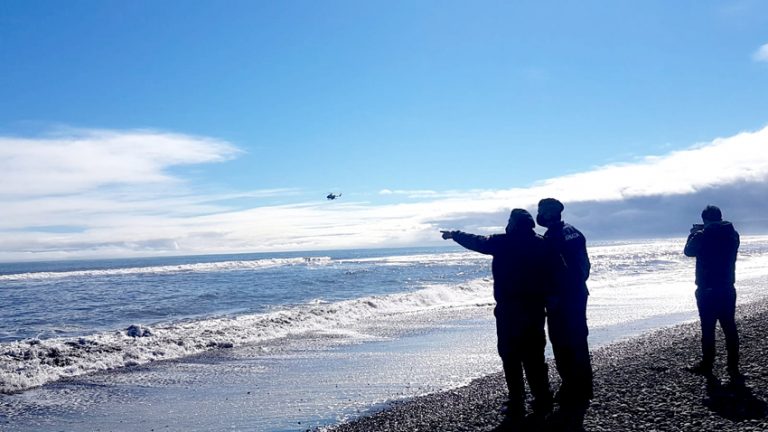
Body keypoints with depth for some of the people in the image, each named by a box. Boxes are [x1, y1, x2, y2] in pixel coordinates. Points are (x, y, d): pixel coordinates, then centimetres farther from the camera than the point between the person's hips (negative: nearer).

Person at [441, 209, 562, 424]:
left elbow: (476, 242, 9)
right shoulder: (542, 244, 4)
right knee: (534, 356, 12)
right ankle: (543, 403, 12)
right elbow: (559, 271, -2)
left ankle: (517, 406, 4)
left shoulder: (503, 242, -5)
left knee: (510, 357, 4)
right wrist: (545, 295, 8)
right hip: (535, 309, 4)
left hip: (508, 309, -3)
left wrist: (454, 235, 25)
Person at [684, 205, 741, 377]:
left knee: (708, 329, 3)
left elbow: (689, 251, 2)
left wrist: (694, 234, 14)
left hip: (707, 290, -4)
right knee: (730, 328, 9)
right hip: (727, 289, 4)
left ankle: (707, 366, 10)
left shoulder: (702, 236, -14)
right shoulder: (733, 235, 1)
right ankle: (733, 367, 12)